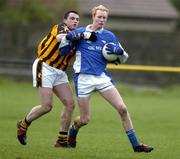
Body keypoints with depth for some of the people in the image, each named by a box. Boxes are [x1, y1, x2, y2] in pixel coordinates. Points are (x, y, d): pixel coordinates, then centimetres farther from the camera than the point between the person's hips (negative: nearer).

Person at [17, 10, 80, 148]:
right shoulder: (60, 27, -7)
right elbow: (60, 37, -31)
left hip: (60, 72, 8)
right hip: (45, 68, -8)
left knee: (70, 104, -3)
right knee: (47, 106, -12)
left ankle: (62, 140, 5)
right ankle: (23, 125, 14)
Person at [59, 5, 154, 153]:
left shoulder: (110, 36, 8)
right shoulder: (79, 32, 3)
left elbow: (123, 58, 14)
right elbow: (62, 51, 5)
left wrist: (119, 51, -10)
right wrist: (68, 37, -13)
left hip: (102, 77, 2)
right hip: (83, 78, -2)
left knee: (122, 108, -9)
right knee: (84, 120, -1)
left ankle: (135, 144, -1)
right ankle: (72, 130, 35)